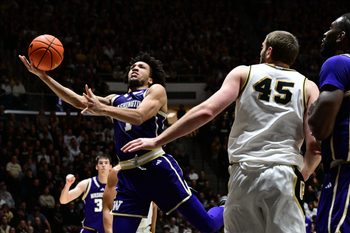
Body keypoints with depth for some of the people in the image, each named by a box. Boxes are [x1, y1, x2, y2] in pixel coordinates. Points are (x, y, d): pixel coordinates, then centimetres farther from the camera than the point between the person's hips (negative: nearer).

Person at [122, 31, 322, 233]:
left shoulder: (243, 73, 11)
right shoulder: (308, 87, 11)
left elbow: (206, 111, -1)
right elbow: (315, 146, 0)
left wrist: (157, 141, 3)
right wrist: (302, 176, 20)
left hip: (244, 175, 1)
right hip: (284, 176, -1)